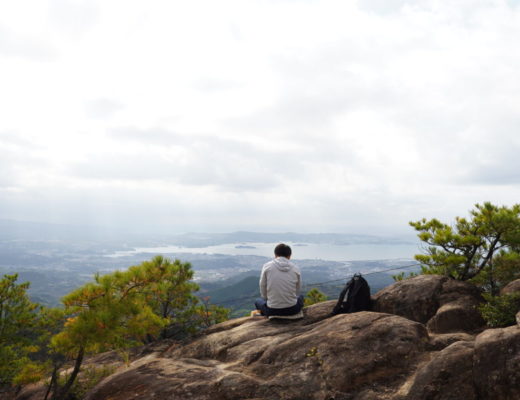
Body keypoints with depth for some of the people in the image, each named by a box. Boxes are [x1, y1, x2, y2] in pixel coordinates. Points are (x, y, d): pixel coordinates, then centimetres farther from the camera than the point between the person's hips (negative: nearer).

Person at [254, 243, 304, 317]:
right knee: (300, 297, 36)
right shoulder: (296, 269, -1)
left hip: (272, 311, -1)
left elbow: (263, 292, 2)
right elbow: (297, 292, 9)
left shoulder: (267, 266, -5)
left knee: (258, 301, 33)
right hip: (292, 310, 1)